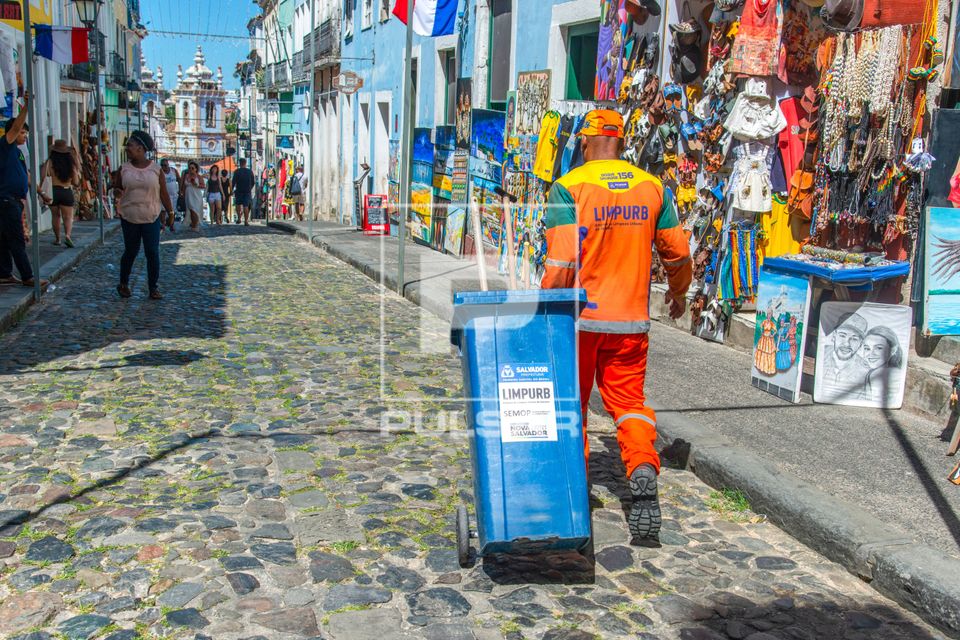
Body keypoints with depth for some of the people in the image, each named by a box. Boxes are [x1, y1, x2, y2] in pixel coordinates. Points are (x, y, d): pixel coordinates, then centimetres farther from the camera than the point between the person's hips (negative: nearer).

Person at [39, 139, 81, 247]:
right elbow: (76, 183, 3)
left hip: (53, 192, 0)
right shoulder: (71, 164, -1)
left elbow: (43, 178, -9)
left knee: (56, 216, 15)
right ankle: (67, 235, -20)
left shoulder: (50, 162, -6)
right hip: (67, 192, 0)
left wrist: (42, 192, 2)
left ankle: (57, 239, 22)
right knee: (68, 217, 3)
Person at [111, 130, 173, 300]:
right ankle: (123, 284, 26)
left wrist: (170, 212, 1)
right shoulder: (123, 169, 2)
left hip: (151, 218, -1)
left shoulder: (156, 169, -1)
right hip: (129, 218, 1)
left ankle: (153, 287, 10)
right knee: (130, 251, 9)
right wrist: (117, 192, -15)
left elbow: (164, 194, 3)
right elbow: (116, 189, 8)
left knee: (152, 253, -1)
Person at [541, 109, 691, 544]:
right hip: (631, 321, 3)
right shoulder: (653, 188, 2)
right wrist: (678, 293, 29)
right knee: (628, 400, 13)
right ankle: (644, 467, -11)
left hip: (578, 318, -2)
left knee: (572, 403, 15)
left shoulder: (569, 188, -10)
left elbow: (560, 266, -16)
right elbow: (678, 255, 10)